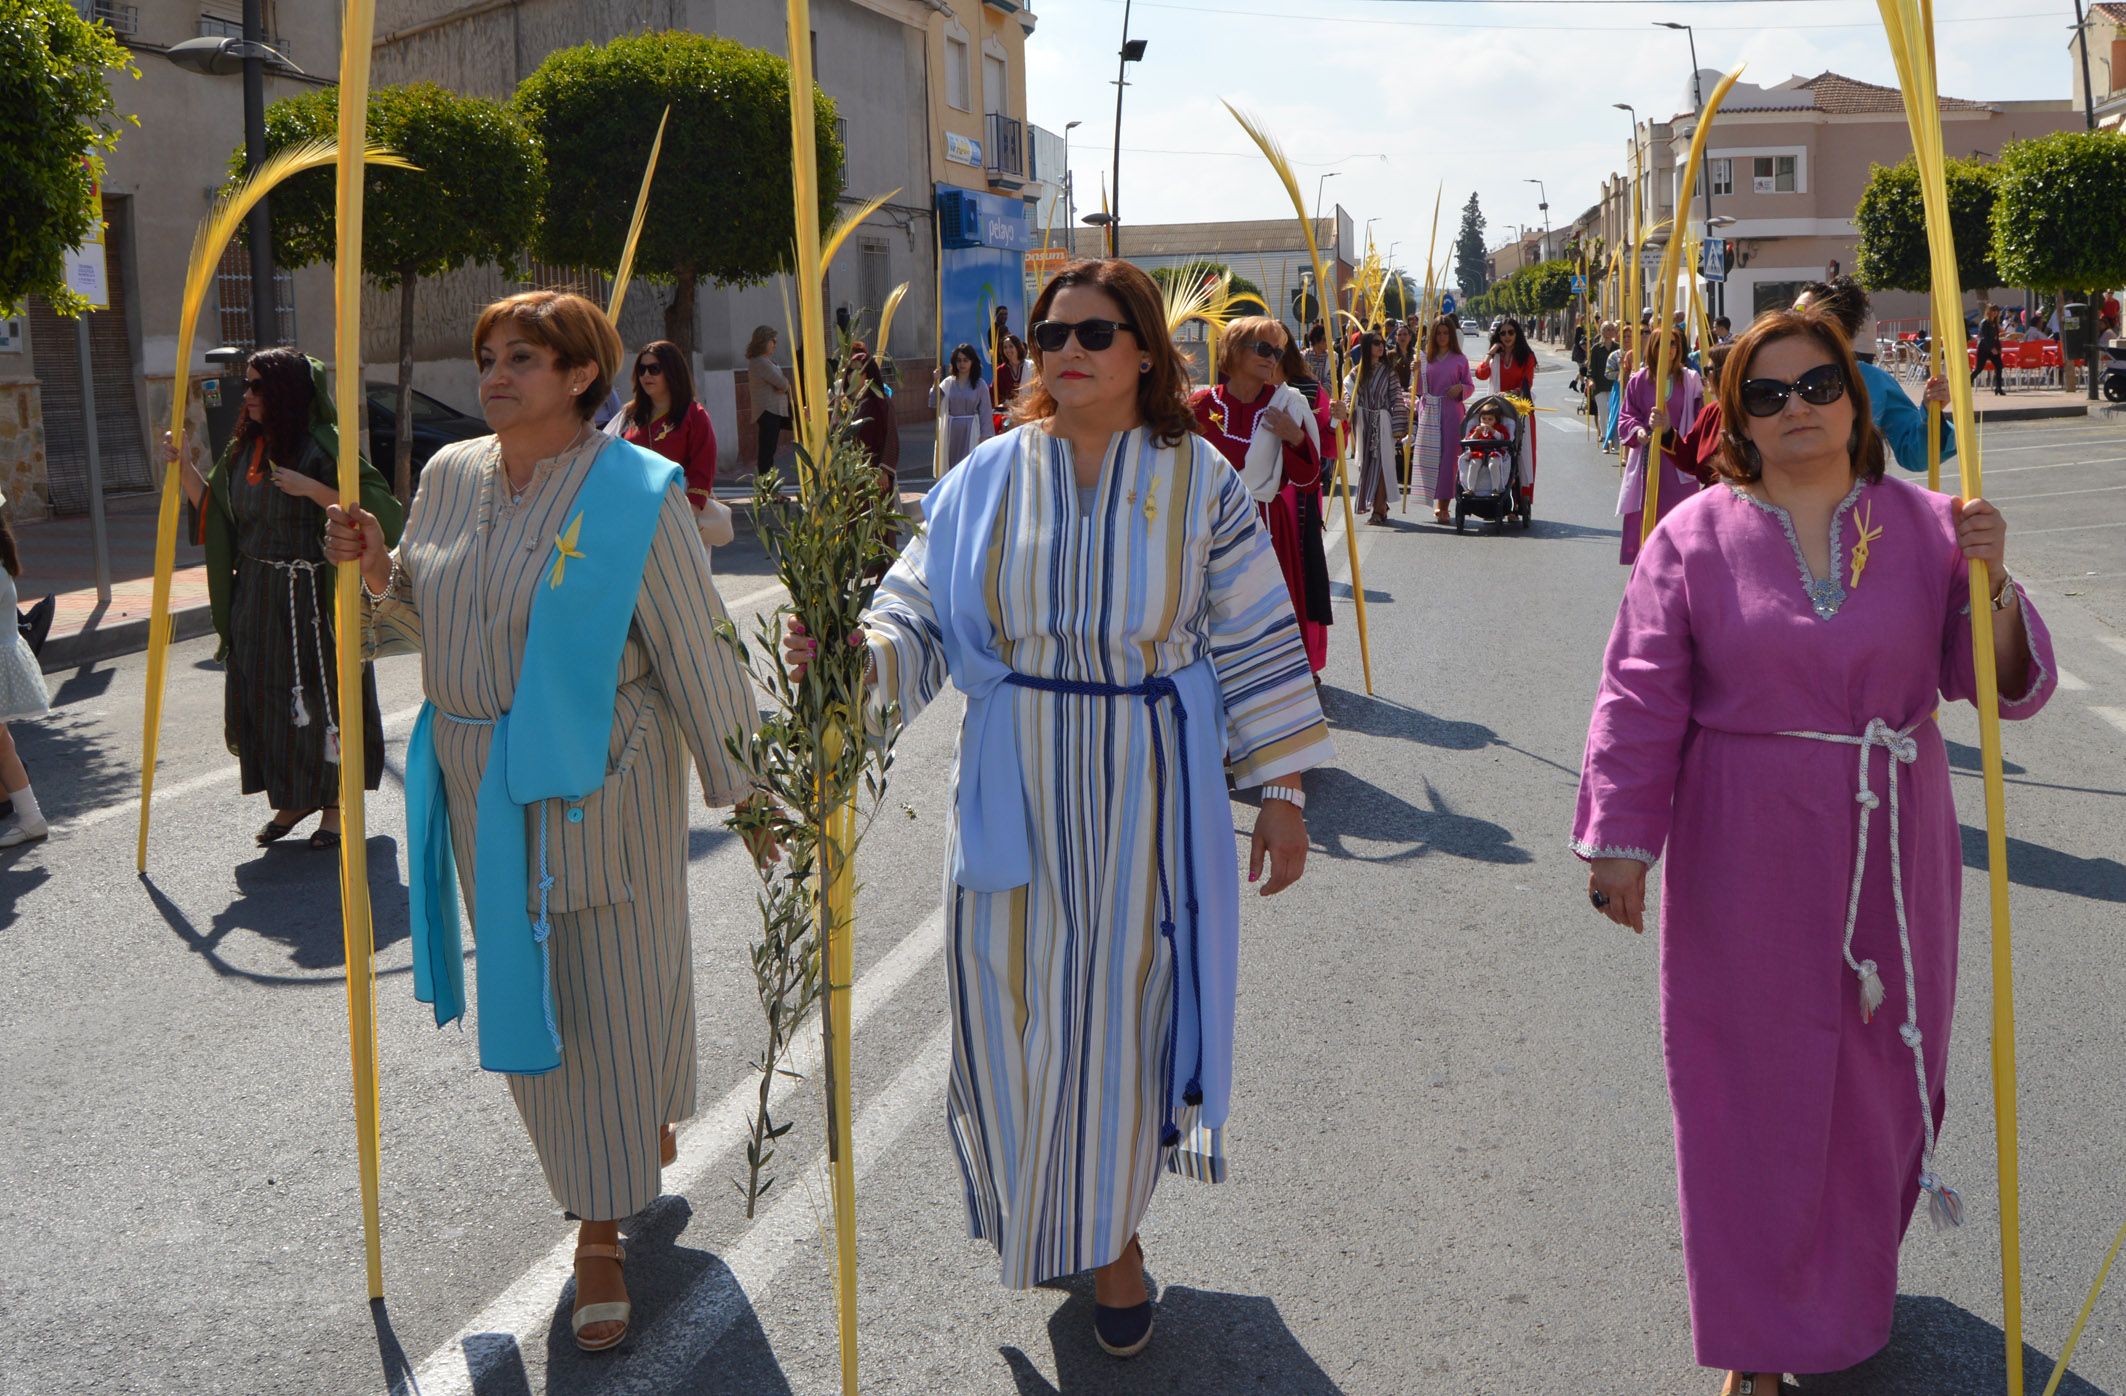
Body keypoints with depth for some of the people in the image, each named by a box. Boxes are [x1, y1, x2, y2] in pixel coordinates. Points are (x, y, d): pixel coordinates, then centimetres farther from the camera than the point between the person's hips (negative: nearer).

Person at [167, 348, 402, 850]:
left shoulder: (323, 446, -12)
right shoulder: (244, 449, 9)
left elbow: (372, 505, -20)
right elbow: (213, 508, 17)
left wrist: (310, 488, -26)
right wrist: (182, 467, 5)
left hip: (311, 599, -7)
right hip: (255, 597, 7)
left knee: (320, 699, 2)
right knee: (263, 696, 9)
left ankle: (335, 803, 17)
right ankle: (292, 799, 25)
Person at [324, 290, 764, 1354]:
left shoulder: (635, 491, -11)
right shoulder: (452, 476, 5)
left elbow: (693, 648, -10)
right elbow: (420, 619, 16)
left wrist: (741, 784, -8)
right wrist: (378, 567, -5)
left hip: (596, 779, -5)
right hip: (479, 780, 5)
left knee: (616, 986, 2)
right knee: (525, 986, 13)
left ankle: (602, 1232, 19)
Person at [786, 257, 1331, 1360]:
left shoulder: (1197, 480, -2)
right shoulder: (988, 478, 1)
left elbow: (1255, 640, 0)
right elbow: (920, 615, 0)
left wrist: (1280, 790, -1)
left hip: (1147, 795, -1)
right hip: (1017, 793, 1)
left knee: (1124, 1006, 6)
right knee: (1014, 1008, 5)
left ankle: (1111, 1234, 28)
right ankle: (1039, 1213, 32)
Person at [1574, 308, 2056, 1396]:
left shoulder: (1924, 526, 1)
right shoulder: (1693, 538, -4)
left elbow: (2003, 684, 0)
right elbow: (1640, 701, -5)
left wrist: (1990, 587, -17)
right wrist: (1619, 838, -9)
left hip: (1891, 856, 2)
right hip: (1746, 859, -2)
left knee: (1880, 1074, 14)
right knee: (1756, 1089, 4)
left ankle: (1852, 1289, 39)